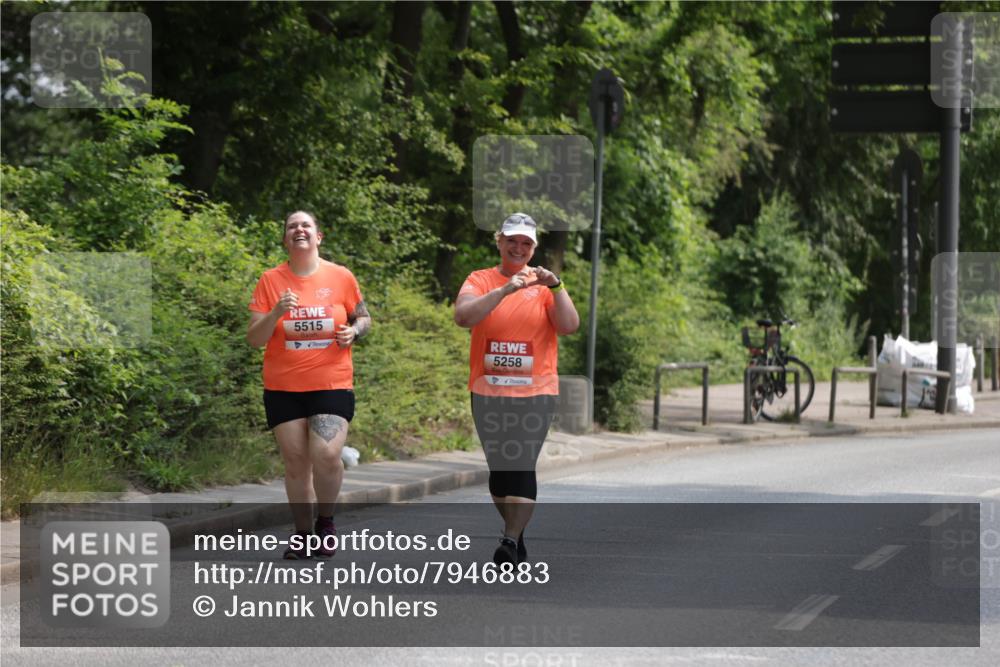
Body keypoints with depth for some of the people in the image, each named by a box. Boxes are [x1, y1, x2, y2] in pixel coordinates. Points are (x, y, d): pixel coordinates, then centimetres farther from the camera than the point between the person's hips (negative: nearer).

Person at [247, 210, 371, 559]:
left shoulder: (341, 277, 1)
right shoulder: (271, 281, 0)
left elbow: (363, 317, 15)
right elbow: (254, 339, -1)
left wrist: (353, 331, -7)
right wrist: (276, 313, -18)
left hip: (332, 384, -1)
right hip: (283, 387, 1)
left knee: (326, 454, -17)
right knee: (295, 461, 4)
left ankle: (325, 520, 8)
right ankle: (302, 533, 19)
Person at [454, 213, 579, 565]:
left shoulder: (544, 284, 4)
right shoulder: (480, 280, 4)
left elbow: (569, 325, -6)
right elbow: (463, 317, -15)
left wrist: (555, 286, -18)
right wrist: (505, 290, -23)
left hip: (534, 393, -2)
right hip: (488, 391, 2)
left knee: (522, 466, -12)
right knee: (499, 466, 9)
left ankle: (511, 541, -15)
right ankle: (515, 533, 23)